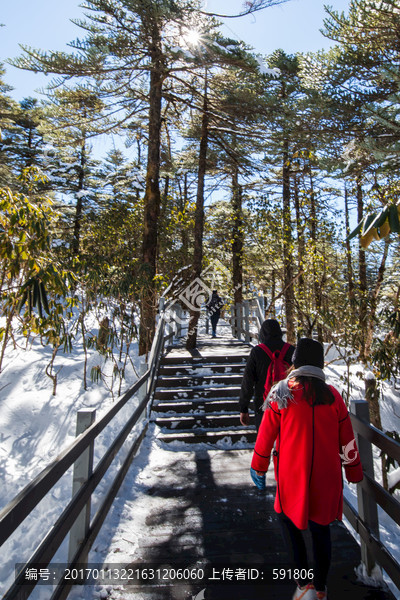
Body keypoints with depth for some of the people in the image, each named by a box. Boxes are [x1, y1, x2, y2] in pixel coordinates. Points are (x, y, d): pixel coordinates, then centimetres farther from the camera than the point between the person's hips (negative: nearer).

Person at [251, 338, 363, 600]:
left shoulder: (282, 393, -12)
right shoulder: (332, 395, -5)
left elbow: (267, 434, -5)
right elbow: (347, 440, 3)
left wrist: (259, 467, 8)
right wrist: (354, 472, 18)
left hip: (293, 474, -3)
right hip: (327, 477, 3)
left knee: (290, 522, 19)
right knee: (321, 529, 19)